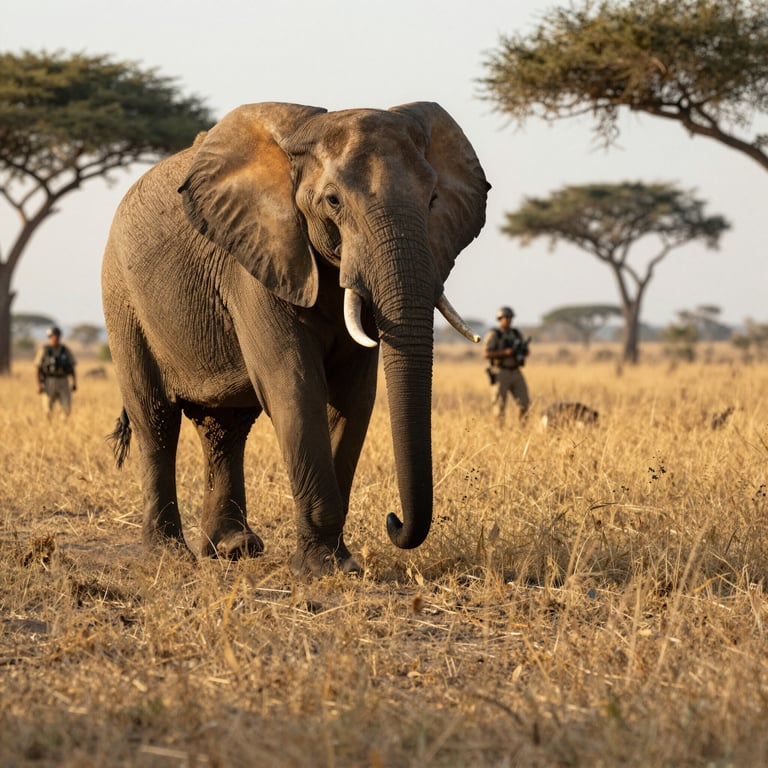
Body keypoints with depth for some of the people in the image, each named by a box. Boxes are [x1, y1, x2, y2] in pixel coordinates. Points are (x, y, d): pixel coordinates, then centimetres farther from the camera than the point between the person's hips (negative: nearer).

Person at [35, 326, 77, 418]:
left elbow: (72, 367, 11)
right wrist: (38, 385, -11)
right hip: (49, 383, -2)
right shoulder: (44, 350, -3)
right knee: (48, 411, -1)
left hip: (63, 382, 2)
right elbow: (37, 368, -3)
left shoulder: (65, 350, 6)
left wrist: (74, 383, 4)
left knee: (67, 409, -8)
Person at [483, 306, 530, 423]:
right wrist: (505, 352, -20)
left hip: (516, 373, 5)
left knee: (524, 402, -1)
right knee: (500, 405, -3)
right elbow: (486, 354, -12)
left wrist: (523, 349, -8)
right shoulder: (493, 335, -5)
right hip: (501, 374, -5)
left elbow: (526, 353, 17)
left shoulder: (516, 334, 13)